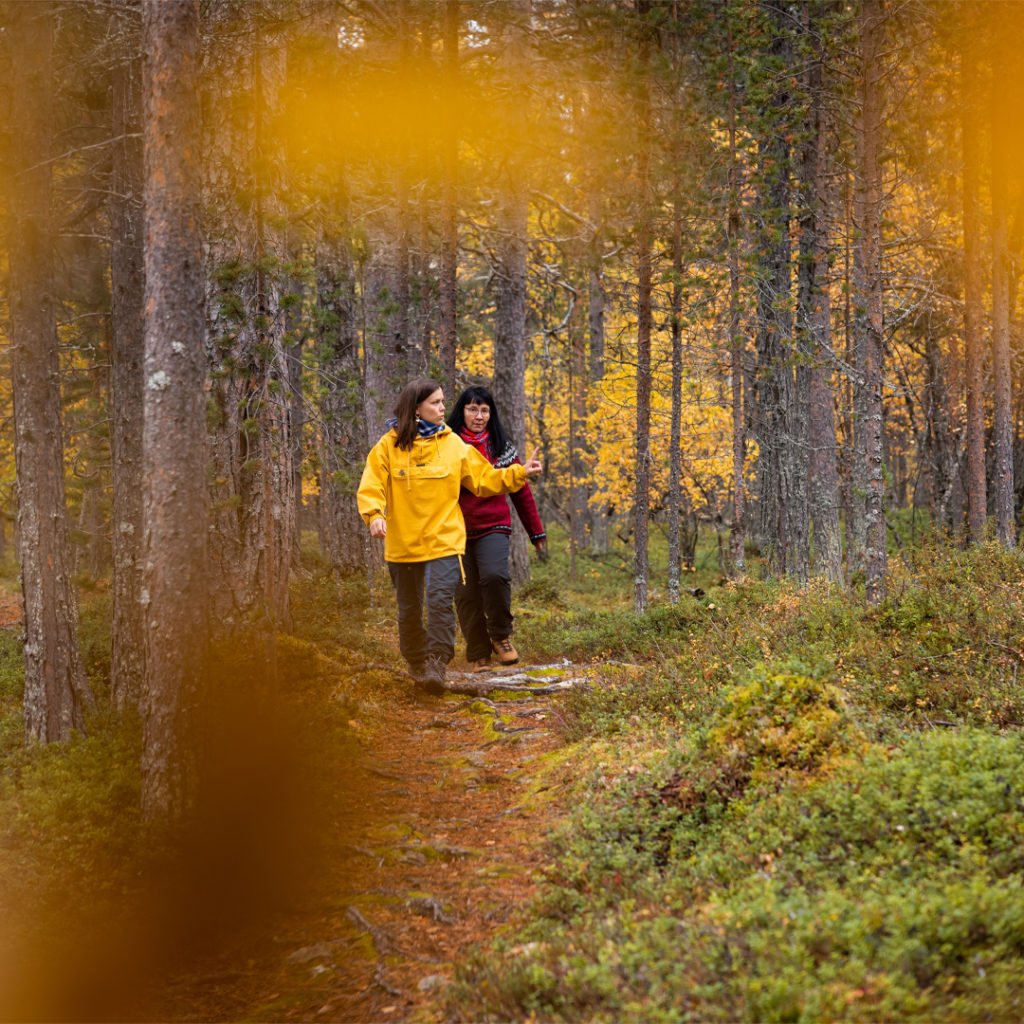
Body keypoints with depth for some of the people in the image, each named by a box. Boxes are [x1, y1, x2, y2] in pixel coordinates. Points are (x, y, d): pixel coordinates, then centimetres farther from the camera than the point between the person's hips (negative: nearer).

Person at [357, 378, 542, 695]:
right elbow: (371, 486, -8)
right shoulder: (389, 445, -3)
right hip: (402, 543, 0)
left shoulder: (452, 444, 4)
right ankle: (416, 663, 31)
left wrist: (519, 473, 0)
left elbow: (483, 478, 10)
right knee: (409, 609, 12)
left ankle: (437, 663, -14)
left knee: (440, 600, -18)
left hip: (444, 540, 0)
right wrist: (374, 515, -26)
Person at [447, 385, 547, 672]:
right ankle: (478, 656, 15)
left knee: (494, 575, -25)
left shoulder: (501, 447, 7)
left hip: (493, 526, -1)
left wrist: (536, 532, 12)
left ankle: (501, 637, -3)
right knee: (466, 595, 0)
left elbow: (520, 491, 12)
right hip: (457, 529, 1)